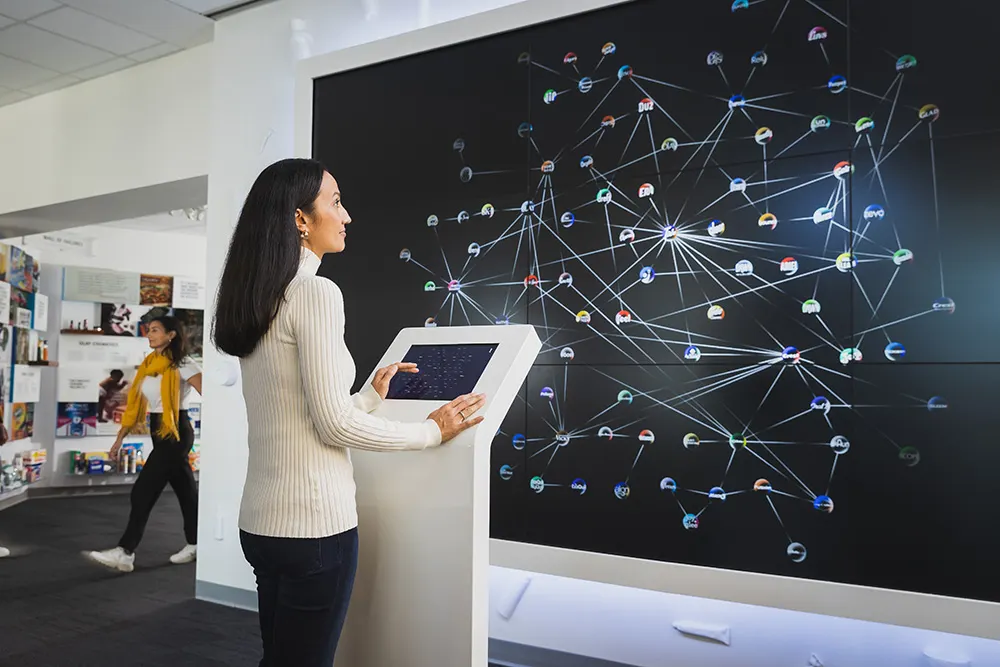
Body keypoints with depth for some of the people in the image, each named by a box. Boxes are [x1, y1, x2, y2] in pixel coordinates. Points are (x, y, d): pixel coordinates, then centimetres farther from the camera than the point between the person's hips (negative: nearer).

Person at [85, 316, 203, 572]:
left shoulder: (182, 365, -13)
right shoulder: (148, 365, 10)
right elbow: (136, 404, 13)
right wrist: (120, 439, 11)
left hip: (176, 433, -8)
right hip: (159, 433, 8)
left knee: (143, 491, -10)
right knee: (184, 489, 15)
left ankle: (125, 552, -5)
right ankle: (195, 544, 24)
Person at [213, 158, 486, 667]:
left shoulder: (258, 302, 11)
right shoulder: (315, 292, -15)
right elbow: (333, 425, -17)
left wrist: (372, 395, 20)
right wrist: (431, 432, -6)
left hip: (261, 520, 8)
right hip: (313, 525, -8)